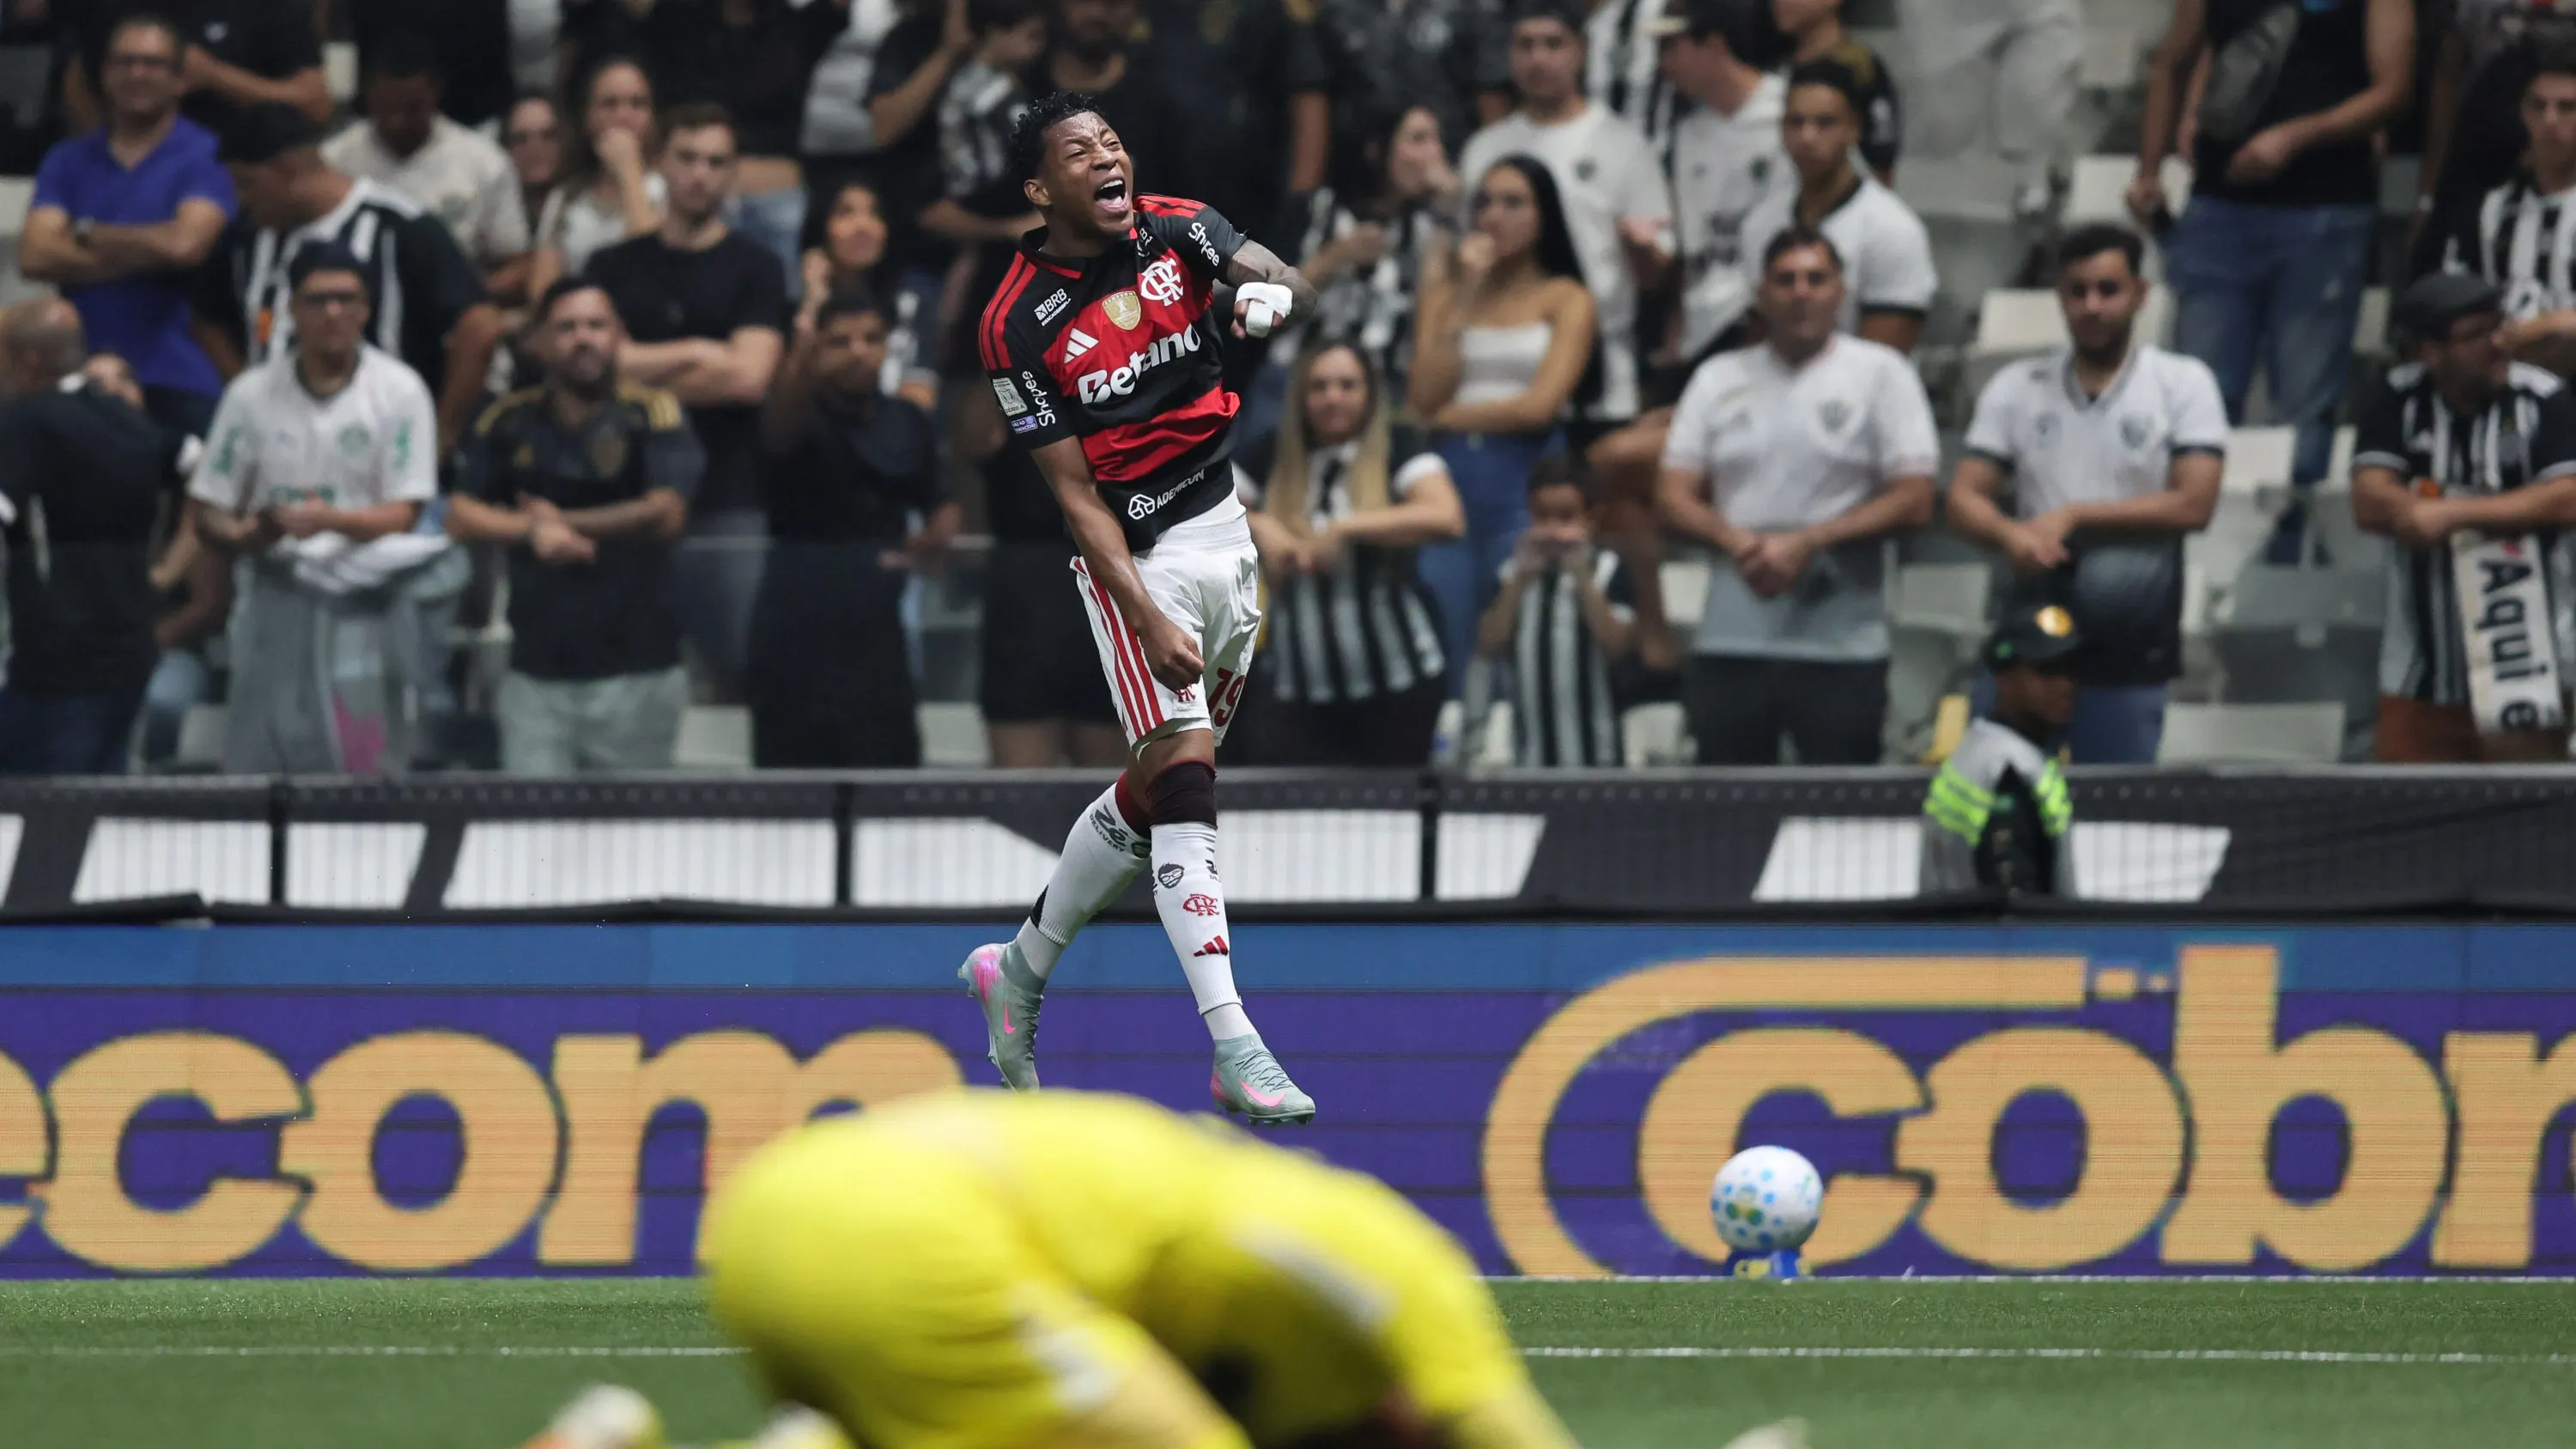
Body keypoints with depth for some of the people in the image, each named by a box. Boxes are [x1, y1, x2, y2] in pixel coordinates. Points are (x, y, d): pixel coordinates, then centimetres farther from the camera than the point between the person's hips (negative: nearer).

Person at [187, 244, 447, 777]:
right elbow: (206, 514, 7)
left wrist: (330, 520, -22)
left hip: (364, 604, -2)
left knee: (368, 773, -7)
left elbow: (404, 513, -4)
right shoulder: (252, 394, 7)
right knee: (256, 770, -3)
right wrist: (254, 534, -15)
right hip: (276, 590, 2)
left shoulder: (399, 392, 1)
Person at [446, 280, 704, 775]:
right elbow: (460, 516, 5)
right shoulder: (508, 422, 8)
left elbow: (666, 514, -11)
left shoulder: (653, 414, 0)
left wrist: (563, 523, -3)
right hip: (536, 673, 2)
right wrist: (532, 532, -13)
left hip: (635, 672, -2)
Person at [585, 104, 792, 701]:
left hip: (728, 500, -2)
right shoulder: (614, 269, 12)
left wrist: (641, 372, -2)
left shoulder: (753, 270, 5)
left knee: (743, 668, -6)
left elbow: (749, 377, -7)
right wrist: (696, 354, -6)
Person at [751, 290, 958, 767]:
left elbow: (940, 505, 21)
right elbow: (779, 429, -35)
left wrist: (936, 539, -5)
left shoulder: (910, 425, 7)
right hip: (797, 631, -4)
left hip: (874, 625, 4)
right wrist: (801, 367, -58)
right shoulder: (802, 416, -9)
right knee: (795, 772, -2)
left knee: (889, 771, 4)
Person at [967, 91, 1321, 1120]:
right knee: (1184, 779, -17)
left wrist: (1275, 297, -39)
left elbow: (1294, 285, -14)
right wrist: (1149, 623, -21)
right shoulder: (1020, 326, -13)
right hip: (1138, 558, -6)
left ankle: (1020, 970, 33)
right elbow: (1077, 495, -13)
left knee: (1152, 792, 13)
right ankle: (1234, 1051, -24)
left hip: (1224, 527, 6)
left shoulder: (1176, 231, 1)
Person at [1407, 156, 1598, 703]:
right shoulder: (1447, 288, 15)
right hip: (1449, 483, 3)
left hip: (1526, 484, -3)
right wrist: (1463, 300, -1)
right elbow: (1424, 397, 2)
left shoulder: (1567, 299, 7)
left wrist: (1447, 415, 2)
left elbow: (1540, 405, -6)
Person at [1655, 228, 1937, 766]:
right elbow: (1674, 496, 10)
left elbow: (1914, 501, -3)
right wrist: (1734, 539, -12)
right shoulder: (1719, 380, 14)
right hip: (1729, 645, 3)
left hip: (1840, 652, -3)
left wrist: (1806, 544, -12)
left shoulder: (1880, 374, 5)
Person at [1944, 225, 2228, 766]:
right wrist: (2010, 534, -20)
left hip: (2130, 654, -2)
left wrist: (2074, 517, -12)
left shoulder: (2184, 384, 2)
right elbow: (1965, 498, 4)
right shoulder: (2016, 389, 10)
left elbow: (2194, 505, -9)